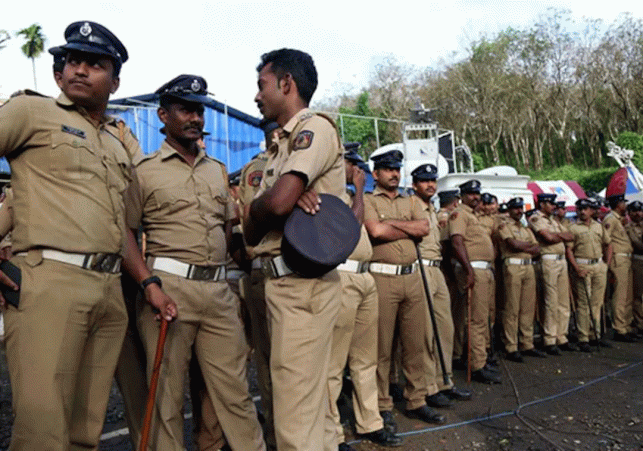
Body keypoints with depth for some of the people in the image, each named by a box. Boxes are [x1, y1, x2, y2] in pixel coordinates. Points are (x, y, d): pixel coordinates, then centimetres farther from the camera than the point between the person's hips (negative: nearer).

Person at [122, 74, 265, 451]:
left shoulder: (219, 171, 18)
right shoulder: (144, 172, 3)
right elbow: (125, 234, -3)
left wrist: (229, 283, 13)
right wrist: (150, 285, -15)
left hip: (219, 289, 4)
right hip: (169, 286, -3)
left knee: (235, 390, 8)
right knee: (168, 393, 6)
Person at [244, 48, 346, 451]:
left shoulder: (315, 127, -6)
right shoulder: (281, 147, 20)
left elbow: (276, 203, -23)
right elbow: (251, 232, 12)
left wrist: (256, 209, 1)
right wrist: (286, 201, -9)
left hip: (303, 282, -9)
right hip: (281, 280, 10)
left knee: (295, 411, -5)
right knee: (306, 399, 19)